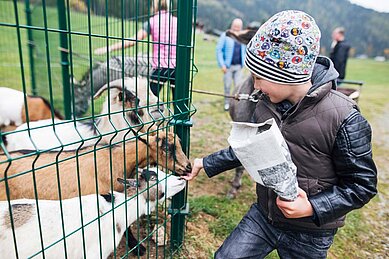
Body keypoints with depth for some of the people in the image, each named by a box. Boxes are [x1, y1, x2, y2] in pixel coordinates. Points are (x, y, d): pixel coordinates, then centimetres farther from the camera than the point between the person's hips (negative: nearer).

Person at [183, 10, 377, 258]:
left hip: (309, 233, -3)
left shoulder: (344, 118, -24)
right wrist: (206, 164, 3)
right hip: (263, 215, 4)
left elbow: (362, 184, -14)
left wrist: (313, 207, -25)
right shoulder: (267, 103, -8)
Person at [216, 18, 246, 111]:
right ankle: (227, 103, 17)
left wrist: (243, 62, 8)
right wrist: (222, 65, -11)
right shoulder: (225, 35, -1)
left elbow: (245, 50, 20)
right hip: (228, 66, -3)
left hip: (238, 66, 3)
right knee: (227, 86, 4)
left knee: (238, 85, 1)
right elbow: (218, 50, -5)